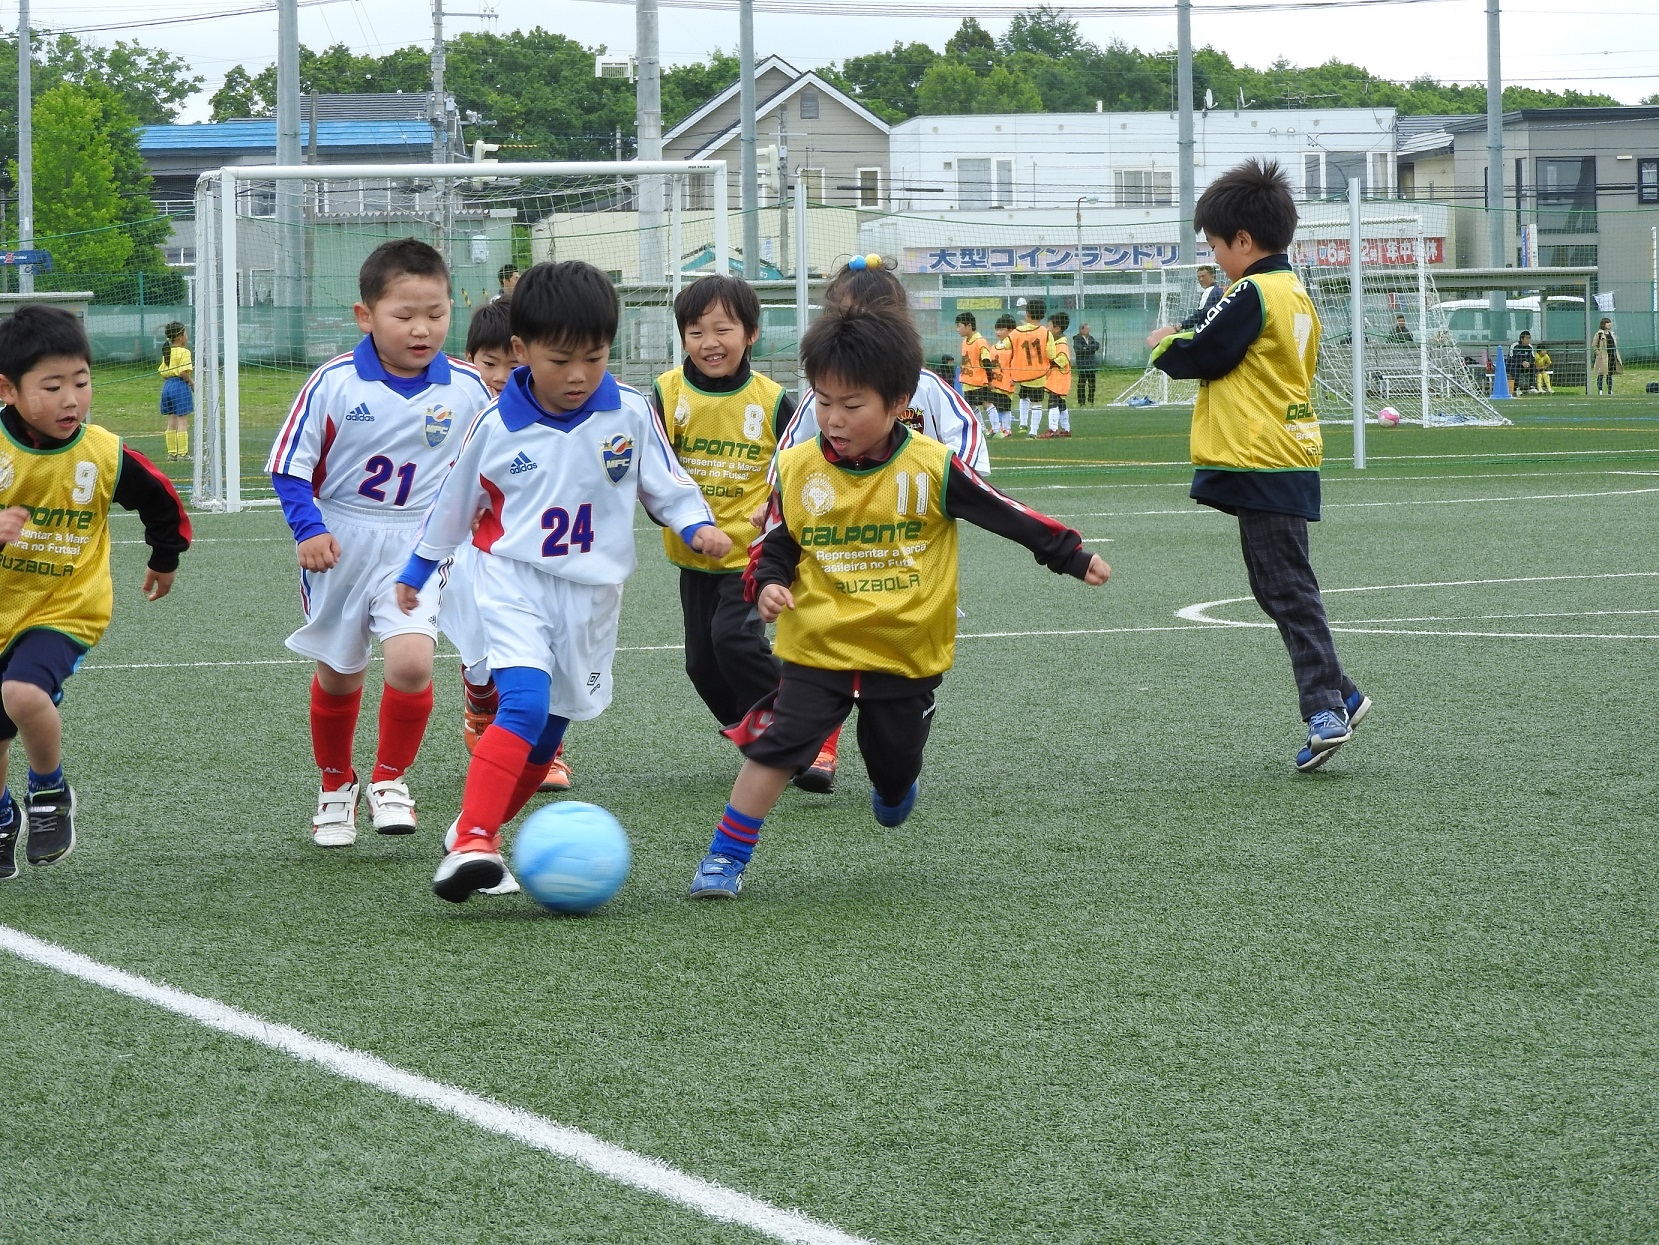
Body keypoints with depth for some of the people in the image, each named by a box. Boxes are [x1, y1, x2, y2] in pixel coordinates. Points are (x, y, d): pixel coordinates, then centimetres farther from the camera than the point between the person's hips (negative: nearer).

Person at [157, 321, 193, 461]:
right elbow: (183, 372, -20)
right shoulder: (184, 352, -12)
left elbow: (163, 373, 12)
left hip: (167, 386, 8)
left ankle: (172, 453, 14)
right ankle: (183, 453, -3)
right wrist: (193, 383, -6)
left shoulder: (166, 352, 12)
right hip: (181, 386, -8)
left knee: (171, 422, 12)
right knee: (183, 422, -3)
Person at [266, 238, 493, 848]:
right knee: (337, 676, 13)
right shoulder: (333, 384, -14)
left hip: (417, 551, 0)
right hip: (339, 551, 0)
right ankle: (335, 786, 37)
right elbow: (289, 465, -6)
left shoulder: (467, 390, -8)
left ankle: (390, 779, 0)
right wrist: (309, 529, -17)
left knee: (411, 659, -22)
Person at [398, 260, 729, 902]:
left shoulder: (631, 415, -5)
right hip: (515, 584, -3)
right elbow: (454, 500, 8)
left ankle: (484, 829, 24)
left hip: (591, 594, 3)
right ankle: (470, 842, -30)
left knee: (548, 729, 8)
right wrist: (417, 570, 18)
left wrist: (698, 525, -12)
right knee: (525, 705, -23)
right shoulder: (496, 426, -7)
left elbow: (665, 482, 7)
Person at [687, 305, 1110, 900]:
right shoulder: (797, 469, -7)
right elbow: (773, 546, 5)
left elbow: (1008, 515, -1)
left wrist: (1073, 557, 4)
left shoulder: (933, 468, -12)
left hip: (909, 655, 0)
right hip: (817, 650, 0)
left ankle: (895, 787, 53)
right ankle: (726, 858, -3)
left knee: (896, 765, 16)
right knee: (773, 748, -12)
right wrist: (767, 585, -15)